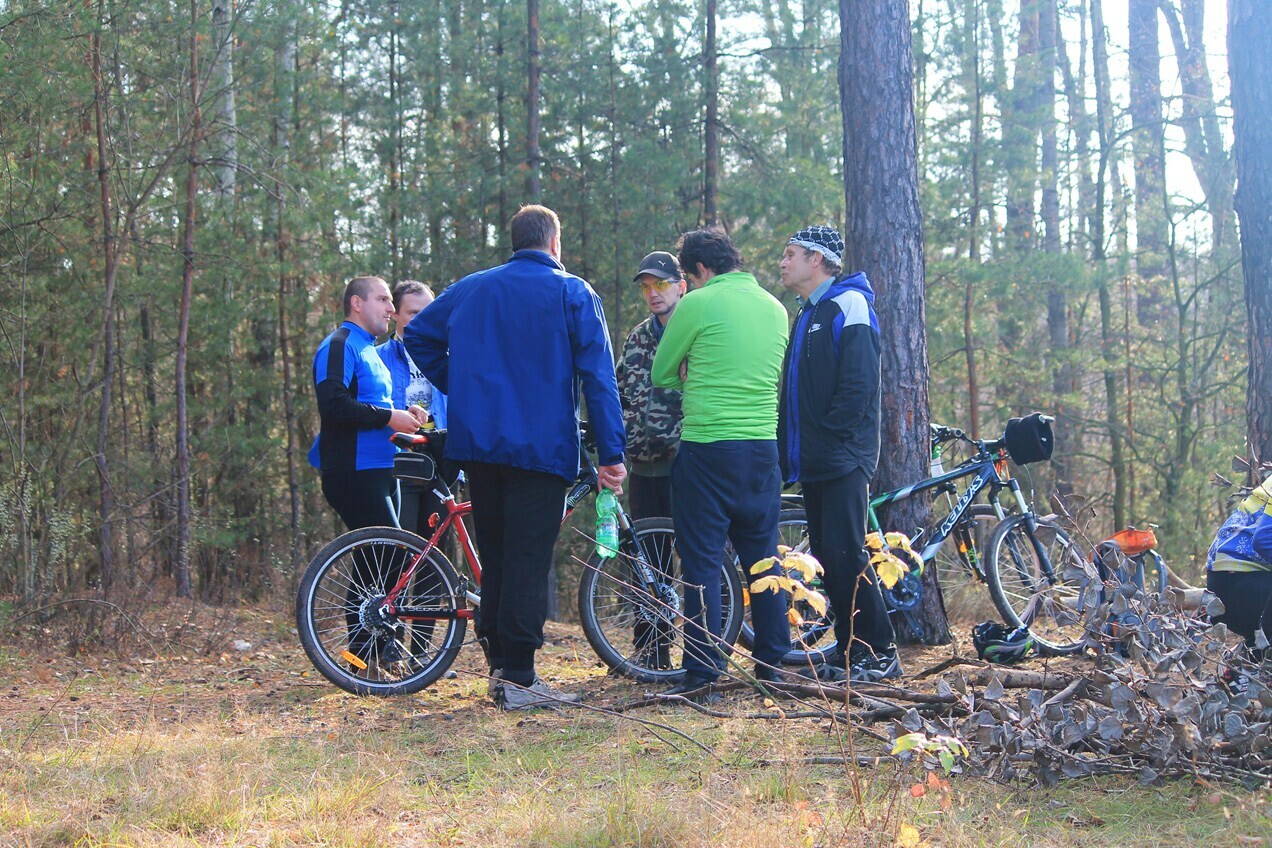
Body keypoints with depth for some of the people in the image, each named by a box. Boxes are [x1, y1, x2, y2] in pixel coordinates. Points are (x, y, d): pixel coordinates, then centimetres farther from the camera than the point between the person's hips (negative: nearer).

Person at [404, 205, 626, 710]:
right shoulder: (572, 294, -1)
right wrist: (611, 454, -7)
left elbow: (417, 336, 14)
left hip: (476, 442, 5)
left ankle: (498, 665, 17)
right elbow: (598, 376, -6)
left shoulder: (471, 289, 13)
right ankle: (518, 679, -6)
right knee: (528, 560, -5)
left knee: (495, 556, 13)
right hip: (542, 447, -5)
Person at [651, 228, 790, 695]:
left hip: (707, 448, -6)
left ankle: (702, 672, -2)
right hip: (764, 446, 6)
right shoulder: (775, 307, 12)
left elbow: (661, 375, 3)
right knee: (762, 558, 14)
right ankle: (772, 663, 19)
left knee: (702, 560, -1)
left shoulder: (699, 304, -7)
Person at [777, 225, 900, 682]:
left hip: (842, 460, -9)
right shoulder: (809, 315, 20)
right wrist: (792, 450, 12)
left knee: (845, 555, -11)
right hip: (814, 463, 9)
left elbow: (858, 386, -17)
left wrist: (828, 440, -17)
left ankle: (880, 653, -6)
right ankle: (850, 652, 13)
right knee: (828, 558, 8)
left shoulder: (849, 307, -8)